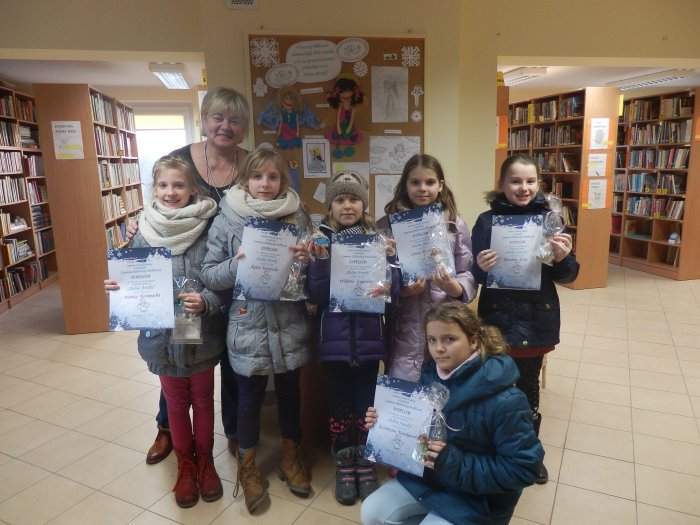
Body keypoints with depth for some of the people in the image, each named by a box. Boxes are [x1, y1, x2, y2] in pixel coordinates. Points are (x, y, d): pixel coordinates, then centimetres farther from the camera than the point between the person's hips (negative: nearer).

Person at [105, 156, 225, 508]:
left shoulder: (207, 230, -12)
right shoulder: (144, 235, -4)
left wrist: (206, 302, -27)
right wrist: (117, 289, -15)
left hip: (202, 335, -2)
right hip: (163, 336, 2)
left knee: (203, 401, 17)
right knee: (176, 404, 19)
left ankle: (205, 461, 40)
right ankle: (185, 465, 41)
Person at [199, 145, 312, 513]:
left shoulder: (298, 217, -1)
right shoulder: (226, 219, -6)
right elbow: (208, 275, -4)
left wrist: (308, 259, -16)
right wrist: (236, 265, -22)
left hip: (289, 325, 2)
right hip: (248, 327, -1)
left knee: (289, 391, 19)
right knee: (250, 397, 15)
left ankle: (290, 455, 42)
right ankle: (247, 465, 39)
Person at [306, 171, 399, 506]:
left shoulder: (377, 238, 0)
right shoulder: (321, 240, -2)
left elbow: (394, 290, -4)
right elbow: (316, 296, -7)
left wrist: (389, 259, -21)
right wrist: (319, 260, -22)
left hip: (368, 337, 1)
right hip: (334, 338, 0)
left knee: (366, 405, 12)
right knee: (339, 406, 12)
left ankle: (366, 465, 33)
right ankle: (344, 467, 32)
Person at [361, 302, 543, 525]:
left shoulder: (503, 402, -27)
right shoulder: (430, 375, -6)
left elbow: (523, 468, -24)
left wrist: (457, 465, -31)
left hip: (474, 497, -6)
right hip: (425, 477, 6)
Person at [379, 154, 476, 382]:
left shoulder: (456, 224, 4)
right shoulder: (387, 225, 2)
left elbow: (468, 272, 3)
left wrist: (455, 287, -17)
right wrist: (401, 290, -15)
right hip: (404, 327, -1)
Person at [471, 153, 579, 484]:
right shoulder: (487, 221, -4)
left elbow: (567, 276, 2)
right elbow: (474, 276, -3)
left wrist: (563, 257, -18)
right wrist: (482, 268, -24)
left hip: (537, 319, 1)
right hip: (497, 319, -1)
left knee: (528, 387, 13)